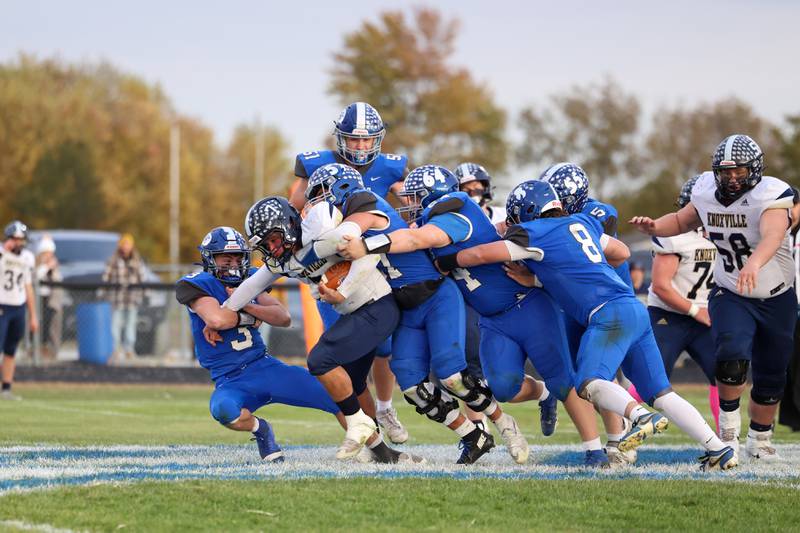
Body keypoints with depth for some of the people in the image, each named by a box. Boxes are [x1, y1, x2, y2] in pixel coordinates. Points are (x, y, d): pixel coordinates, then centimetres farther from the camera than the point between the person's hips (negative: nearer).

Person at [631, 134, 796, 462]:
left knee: (771, 378, 9)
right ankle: (728, 424, -3)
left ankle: (760, 440, 32)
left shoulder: (770, 195, -24)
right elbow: (682, 221, 13)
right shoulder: (708, 194, -8)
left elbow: (773, 235, -44)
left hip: (777, 300, -1)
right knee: (732, 355, -26)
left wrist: (754, 263, -64)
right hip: (731, 296, 1)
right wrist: (654, 226, -9)